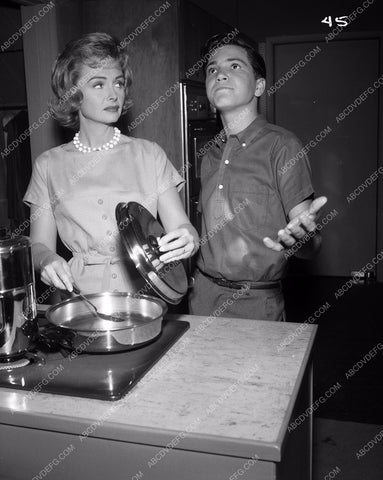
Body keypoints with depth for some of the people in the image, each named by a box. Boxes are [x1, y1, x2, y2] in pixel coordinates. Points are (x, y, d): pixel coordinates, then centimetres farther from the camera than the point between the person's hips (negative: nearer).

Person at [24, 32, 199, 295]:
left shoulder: (149, 154, 6)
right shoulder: (49, 165, 7)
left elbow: (181, 225, 1)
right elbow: (39, 245, 8)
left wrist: (187, 238, -20)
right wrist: (47, 259, -14)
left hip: (144, 294, 1)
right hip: (81, 300, -1)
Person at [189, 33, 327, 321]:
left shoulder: (282, 146, -11)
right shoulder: (211, 155, 7)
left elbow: (310, 247, -13)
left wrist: (302, 238, -33)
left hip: (256, 306, -5)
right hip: (203, 299, 5)